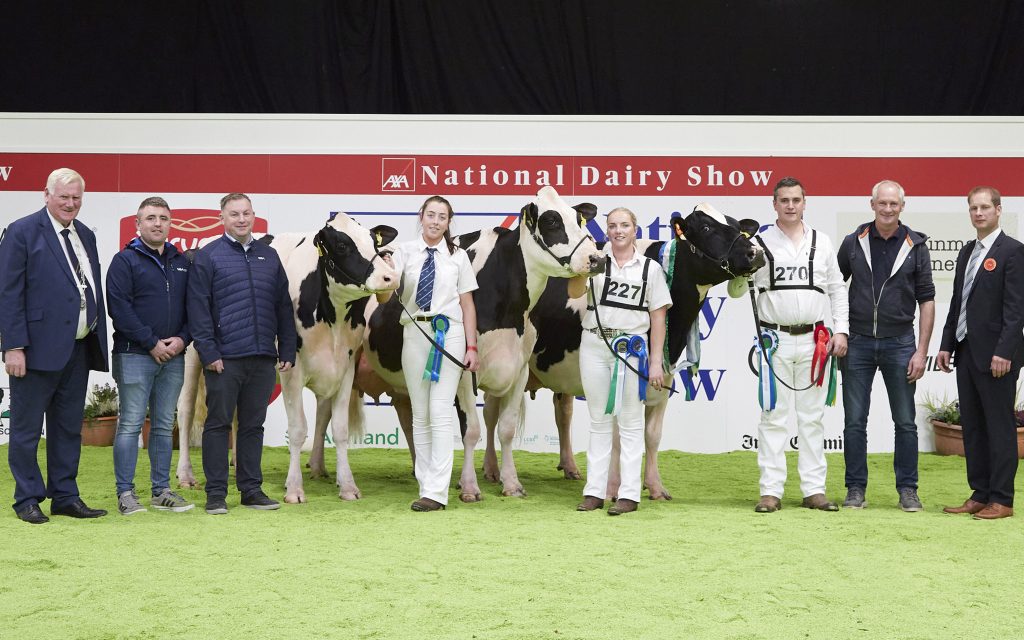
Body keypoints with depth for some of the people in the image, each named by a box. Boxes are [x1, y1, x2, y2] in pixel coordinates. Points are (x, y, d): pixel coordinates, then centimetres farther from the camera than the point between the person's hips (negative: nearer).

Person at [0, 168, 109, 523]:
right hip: (39, 347, -7)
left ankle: (65, 497, 20)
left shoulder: (85, 236, 14)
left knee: (69, 428, 12)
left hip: (78, 348, 7)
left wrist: (98, 339, 10)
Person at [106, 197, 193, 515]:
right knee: (130, 425, -4)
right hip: (134, 355, -5)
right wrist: (151, 343, -14)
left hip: (173, 357, 5)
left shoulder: (182, 262, 13)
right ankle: (125, 493, 1)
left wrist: (183, 339, -4)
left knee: (164, 425, 9)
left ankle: (162, 491, 16)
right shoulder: (125, 261, -2)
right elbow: (119, 307, -11)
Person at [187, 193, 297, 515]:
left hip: (263, 359, 4)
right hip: (224, 358, -4)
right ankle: (216, 494, 7)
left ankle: (251, 489, 16)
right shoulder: (208, 256, 0)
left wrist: (287, 351, 8)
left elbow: (284, 306, 14)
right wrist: (208, 353, -12)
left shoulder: (269, 256, 14)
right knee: (218, 424, 1)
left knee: (253, 425, 9)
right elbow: (198, 309, -5)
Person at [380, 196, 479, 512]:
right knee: (419, 415, 8)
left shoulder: (458, 256, 4)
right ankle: (426, 484, 15)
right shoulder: (405, 252, 5)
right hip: (415, 332, 2)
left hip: (449, 334, -2)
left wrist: (471, 347, -1)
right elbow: (384, 297, -4)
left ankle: (436, 492, -8)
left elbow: (467, 304, 5)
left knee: (440, 413, -7)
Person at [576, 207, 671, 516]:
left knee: (630, 422, 2)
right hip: (594, 345, 2)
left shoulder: (650, 268, 4)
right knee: (599, 420, 9)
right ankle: (594, 491, 12)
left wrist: (656, 362, -4)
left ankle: (629, 494, 4)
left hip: (631, 347, -2)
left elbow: (658, 318, 2)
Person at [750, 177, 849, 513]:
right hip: (775, 340, -2)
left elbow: (837, 290, 13)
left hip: (814, 341, 2)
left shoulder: (822, 242, 10)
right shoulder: (760, 242, 3)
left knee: (812, 416, 6)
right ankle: (771, 491, 2)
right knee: (774, 416, 0)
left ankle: (814, 489, 10)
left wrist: (841, 331, 4)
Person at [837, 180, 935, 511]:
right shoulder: (853, 243, 3)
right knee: (855, 422, 4)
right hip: (857, 343, 1)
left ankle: (907, 489, 14)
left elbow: (927, 300, 1)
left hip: (899, 343, -1)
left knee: (905, 422, 4)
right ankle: (855, 489, 12)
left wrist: (921, 351, -5)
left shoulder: (915, 246, 0)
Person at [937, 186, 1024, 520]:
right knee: (972, 426, 9)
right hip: (967, 351, 8)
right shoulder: (967, 252, 15)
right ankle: (979, 494, 16)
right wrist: (947, 344, 12)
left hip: (996, 354, -8)